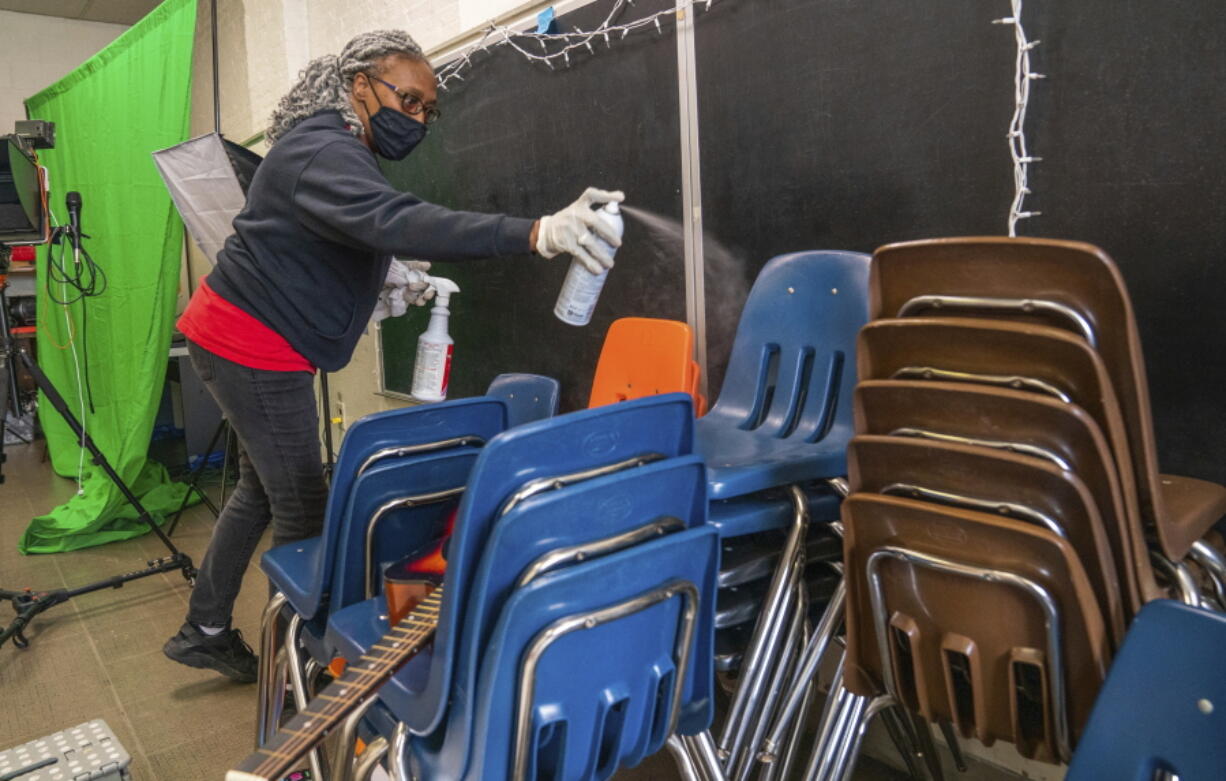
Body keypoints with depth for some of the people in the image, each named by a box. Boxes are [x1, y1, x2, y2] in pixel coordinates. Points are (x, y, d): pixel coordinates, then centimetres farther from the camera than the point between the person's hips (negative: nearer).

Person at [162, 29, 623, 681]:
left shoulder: (330, 146, 11)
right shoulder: (324, 153, -23)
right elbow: (396, 220, -43)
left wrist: (386, 274, 2)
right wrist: (537, 234, -54)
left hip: (237, 340, 10)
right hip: (253, 350, -10)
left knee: (261, 487, 19)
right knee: (302, 510, -2)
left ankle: (203, 631, 34)